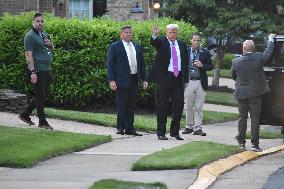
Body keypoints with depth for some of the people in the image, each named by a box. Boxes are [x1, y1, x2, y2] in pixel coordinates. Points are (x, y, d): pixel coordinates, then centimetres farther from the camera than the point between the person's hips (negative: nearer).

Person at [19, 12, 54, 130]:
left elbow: (51, 50, 29)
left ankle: (25, 115, 24)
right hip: (38, 70, -9)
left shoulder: (45, 35, 16)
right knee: (41, 96, -4)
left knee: (43, 95, 13)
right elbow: (28, 55, -15)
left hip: (46, 70, 9)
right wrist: (33, 72, -22)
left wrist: (50, 44, 4)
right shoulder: (30, 36, -10)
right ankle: (42, 122, 3)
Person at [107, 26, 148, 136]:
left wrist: (144, 79, 11)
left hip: (134, 80, 5)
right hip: (122, 81, -5)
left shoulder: (137, 47, 15)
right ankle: (120, 127, 2)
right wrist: (111, 80, -14)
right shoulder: (115, 47, -1)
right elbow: (110, 64, -5)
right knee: (122, 105, -5)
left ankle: (129, 129, 12)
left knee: (131, 106, 8)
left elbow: (142, 64, 19)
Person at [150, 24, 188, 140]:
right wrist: (155, 34, -45)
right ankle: (161, 132, 6)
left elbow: (185, 62, 15)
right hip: (164, 77, -4)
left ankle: (175, 131, 15)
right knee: (162, 106, 0)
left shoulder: (182, 45, 13)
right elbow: (154, 42, -22)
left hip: (178, 78, 4)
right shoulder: (161, 41, 1)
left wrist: (185, 78, 7)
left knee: (178, 105, 4)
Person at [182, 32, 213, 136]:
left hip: (201, 83, -1)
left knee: (199, 107, 0)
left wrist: (202, 65, -15)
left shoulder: (205, 53, 5)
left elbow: (210, 66, 4)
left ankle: (198, 128, 3)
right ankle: (189, 126, 15)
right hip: (188, 82, 1)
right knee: (188, 107, 4)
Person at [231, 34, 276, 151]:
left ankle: (241, 142, 13)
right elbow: (269, 52, 5)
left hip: (241, 93, 1)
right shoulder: (258, 58, -13)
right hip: (255, 93, -1)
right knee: (255, 118, 2)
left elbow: (233, 76, 9)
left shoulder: (236, 62, -8)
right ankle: (255, 144, 1)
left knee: (242, 117, 11)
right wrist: (271, 39, 22)